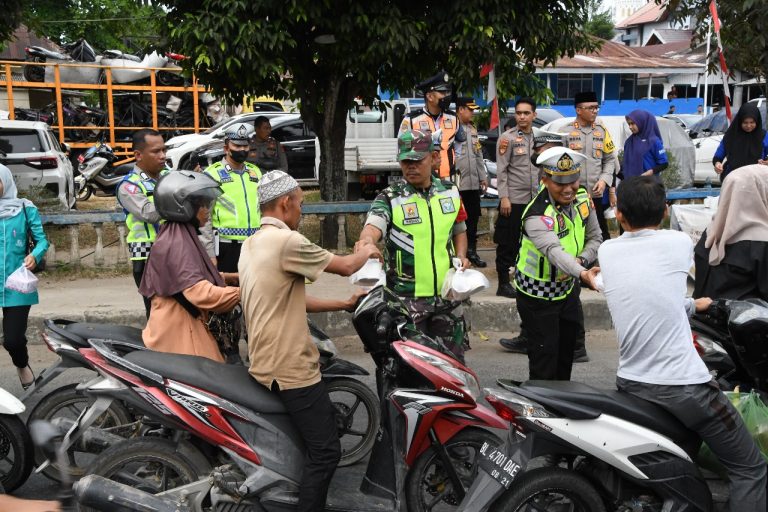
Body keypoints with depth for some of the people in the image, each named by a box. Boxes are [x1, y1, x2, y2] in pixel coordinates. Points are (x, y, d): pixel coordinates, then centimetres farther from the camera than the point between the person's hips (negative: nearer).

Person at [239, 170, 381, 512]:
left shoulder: (252, 244, 12)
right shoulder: (286, 241, -18)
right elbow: (345, 267, -8)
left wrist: (343, 304, 17)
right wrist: (366, 252, 13)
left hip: (267, 363, 10)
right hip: (291, 368, -10)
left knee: (327, 419, 24)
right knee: (325, 451, -4)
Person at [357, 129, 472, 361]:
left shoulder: (450, 192, 7)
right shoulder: (389, 198, -7)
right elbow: (373, 225, -27)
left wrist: (461, 256, 2)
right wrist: (366, 241, -50)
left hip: (447, 292, 4)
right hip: (406, 297, -4)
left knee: (454, 358, 16)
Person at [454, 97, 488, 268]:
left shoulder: (472, 128, 17)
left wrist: (483, 177, 17)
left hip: (473, 183, 8)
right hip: (457, 183, -7)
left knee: (473, 218, 12)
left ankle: (471, 251, 22)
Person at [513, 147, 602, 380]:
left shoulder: (582, 197, -7)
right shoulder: (537, 216, -31)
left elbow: (595, 238, 1)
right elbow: (554, 250, -48)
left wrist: (582, 260, -19)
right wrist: (582, 273, -65)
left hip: (568, 289, 7)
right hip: (538, 296, -7)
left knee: (567, 352, 20)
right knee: (545, 359, -6)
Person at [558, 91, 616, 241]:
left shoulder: (602, 130, 7)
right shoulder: (565, 132, -3)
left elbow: (610, 159, 12)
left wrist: (604, 179, -4)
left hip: (596, 194, 2)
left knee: (601, 233, 7)